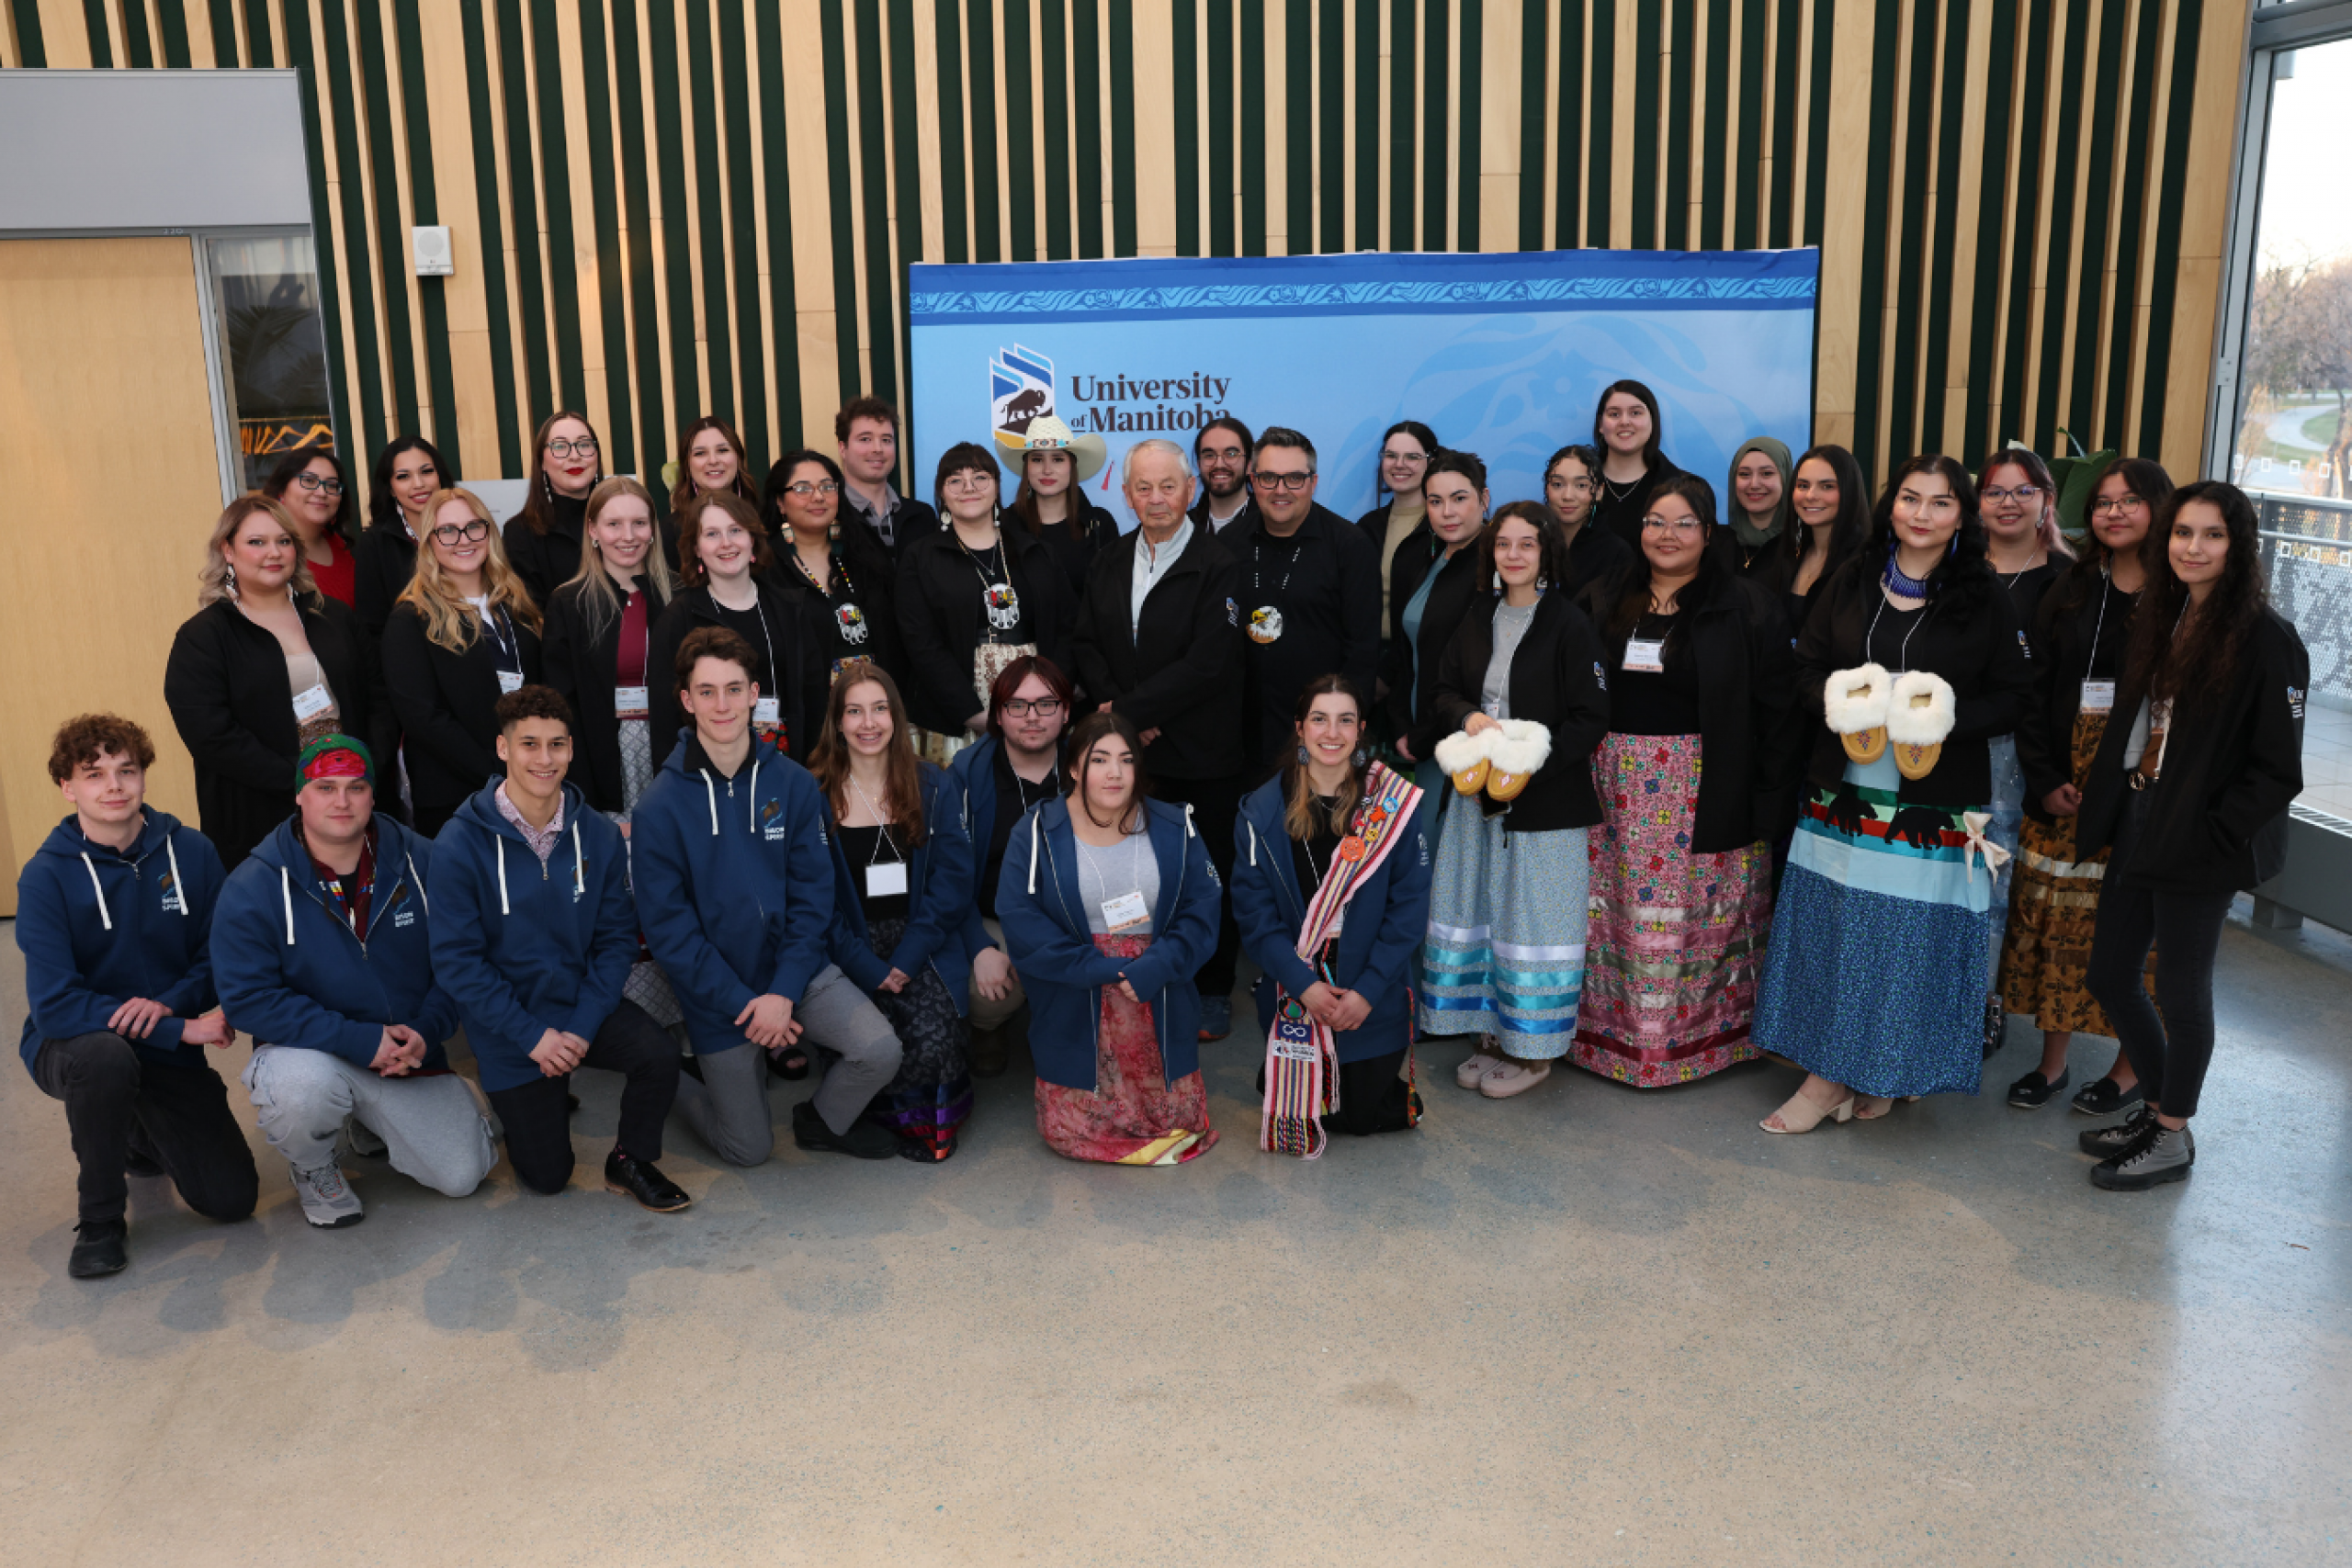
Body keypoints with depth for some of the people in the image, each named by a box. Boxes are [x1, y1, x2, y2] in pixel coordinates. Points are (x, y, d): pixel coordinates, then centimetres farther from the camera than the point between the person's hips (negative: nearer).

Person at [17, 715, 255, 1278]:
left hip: (169, 1049, 3)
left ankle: (137, 1134, 30)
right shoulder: (46, 876, -14)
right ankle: (100, 1221, -15)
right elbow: (54, 1005, -22)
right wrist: (183, 1029, -28)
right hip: (70, 1045, -3)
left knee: (232, 1197, -5)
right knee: (106, 1054, -40)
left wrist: (169, 1003, -22)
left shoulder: (191, 852, -6)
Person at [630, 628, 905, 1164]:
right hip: (719, 993, -2)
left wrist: (784, 991, -16)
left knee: (880, 1049, -21)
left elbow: (812, 895, -5)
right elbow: (669, 929, -11)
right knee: (750, 1150, 6)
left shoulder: (793, 783, -5)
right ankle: (681, 1077, 35)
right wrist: (743, 1003, -17)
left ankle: (823, 1122, 11)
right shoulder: (660, 808, -12)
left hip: (797, 970, 2)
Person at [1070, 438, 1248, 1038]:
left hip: (1202, 757, -4)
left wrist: (1130, 709, -17)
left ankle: (1212, 993, 21)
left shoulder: (1216, 566, -8)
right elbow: (1086, 645, 10)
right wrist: (1117, 709, -8)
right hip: (1130, 752, 4)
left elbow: (1207, 664, -16)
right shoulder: (1109, 563, 11)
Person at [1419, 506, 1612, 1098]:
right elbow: (1445, 688, 14)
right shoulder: (1477, 619, 9)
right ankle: (1493, 1034, 23)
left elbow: (1591, 719, -9)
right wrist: (1468, 717, -8)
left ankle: (1534, 1049, 12)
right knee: (1477, 911, 10)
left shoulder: (1571, 625, -8)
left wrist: (1531, 760, -19)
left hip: (1546, 798, -6)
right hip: (1477, 790, 6)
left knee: (1535, 918, 0)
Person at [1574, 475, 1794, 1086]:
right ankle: (1615, 1035, 19)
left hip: (1709, 794, -3)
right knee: (1618, 914, 6)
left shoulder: (1748, 607, -1)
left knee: (1702, 917, 2)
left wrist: (1768, 799, -9)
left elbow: (1774, 708, -3)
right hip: (1618, 789, 3)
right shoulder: (1603, 603, 9)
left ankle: (1704, 1035, 18)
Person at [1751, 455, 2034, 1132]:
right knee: (1828, 928, 4)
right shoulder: (1852, 581, 8)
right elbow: (1806, 668, 9)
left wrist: (1946, 717, -17)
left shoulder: (1985, 598, 1)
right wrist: (1839, 701, -12)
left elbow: (2012, 695, 0)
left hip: (1935, 803, -2)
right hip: (1844, 791, 3)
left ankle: (1887, 1072, 17)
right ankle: (1827, 1073, 15)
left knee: (1912, 934, 0)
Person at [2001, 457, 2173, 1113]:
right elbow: (2034, 694, 4)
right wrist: (2046, 782, -5)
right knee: (2054, 919, 8)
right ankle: (2052, 1062, 21)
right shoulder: (2069, 593, 8)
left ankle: (2130, 1068, 20)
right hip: (2066, 786, 3)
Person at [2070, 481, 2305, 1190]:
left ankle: (2172, 1138, 24)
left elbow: (2278, 770, -14)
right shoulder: (2160, 620, 8)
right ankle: (2156, 1106, 35)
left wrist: (2213, 834, -17)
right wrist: (2105, 818, 8)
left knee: (2180, 992, 6)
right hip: (2136, 829, 7)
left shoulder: (2265, 638, -14)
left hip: (2199, 849, -7)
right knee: (2111, 977, 14)